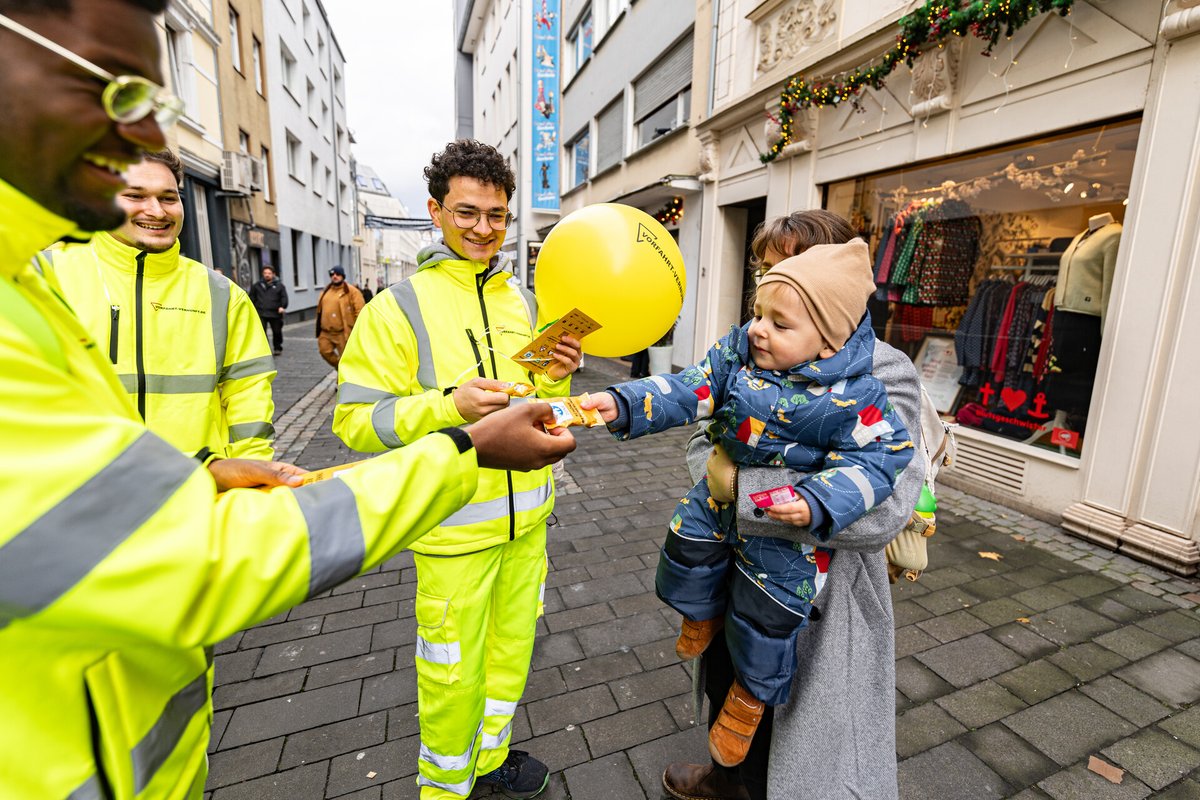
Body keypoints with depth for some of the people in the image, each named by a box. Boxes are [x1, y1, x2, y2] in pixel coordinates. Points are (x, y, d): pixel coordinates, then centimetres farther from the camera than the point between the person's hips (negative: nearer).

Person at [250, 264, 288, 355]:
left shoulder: (279, 285, 5)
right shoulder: (257, 285, 10)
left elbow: (284, 297, 0)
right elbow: (252, 297, 17)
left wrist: (282, 306, -16)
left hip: (275, 313, -1)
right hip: (261, 313, 1)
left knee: (277, 332, 9)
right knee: (261, 332, -7)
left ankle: (278, 348, 25)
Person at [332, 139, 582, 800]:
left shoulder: (524, 301, 6)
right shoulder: (398, 307, -10)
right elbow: (354, 420, -12)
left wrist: (555, 380, -8)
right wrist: (447, 405, -26)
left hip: (527, 512, 6)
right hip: (454, 522, -5)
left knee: (513, 641, 21)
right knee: (453, 668, 10)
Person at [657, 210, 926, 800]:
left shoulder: (885, 374, -16)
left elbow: (886, 507, -23)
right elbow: (703, 444, -3)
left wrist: (814, 511, -36)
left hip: (820, 586, -5)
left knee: (807, 741, 16)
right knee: (729, 684, 29)